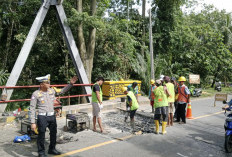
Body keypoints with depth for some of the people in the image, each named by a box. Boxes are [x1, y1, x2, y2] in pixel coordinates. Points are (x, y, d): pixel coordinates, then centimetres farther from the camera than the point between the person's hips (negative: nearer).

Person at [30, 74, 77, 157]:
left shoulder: (52, 90, 3)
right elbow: (32, 109, -9)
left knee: (53, 133, 16)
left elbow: (62, 91, 16)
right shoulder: (36, 94, -11)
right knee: (41, 135, 5)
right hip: (42, 117, -5)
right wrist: (33, 123, -12)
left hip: (52, 116, 5)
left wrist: (71, 83, 5)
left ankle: (52, 149, 37)